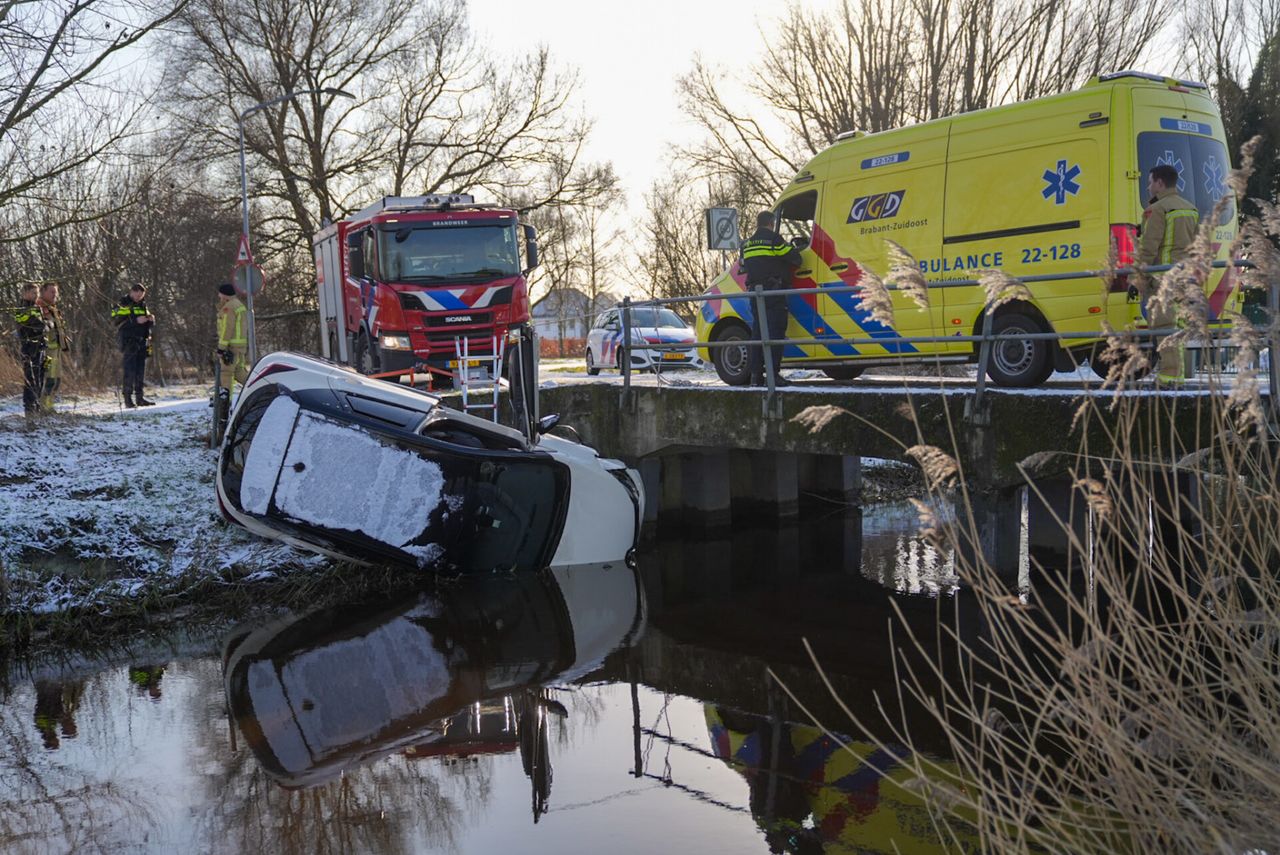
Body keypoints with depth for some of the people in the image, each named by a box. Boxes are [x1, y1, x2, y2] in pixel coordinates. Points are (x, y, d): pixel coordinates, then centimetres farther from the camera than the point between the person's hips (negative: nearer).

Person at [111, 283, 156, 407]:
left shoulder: (142, 305, 18)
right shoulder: (123, 304, -3)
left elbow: (148, 324, 22)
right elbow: (118, 321, -16)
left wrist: (151, 320, -1)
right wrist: (135, 320, -24)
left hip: (141, 341, 7)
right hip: (128, 341, -7)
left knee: (141, 369, 8)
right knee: (130, 370, -10)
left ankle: (139, 398, 13)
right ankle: (128, 398, -9)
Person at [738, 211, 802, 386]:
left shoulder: (746, 244, 14)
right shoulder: (774, 239, -6)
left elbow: (742, 266, 23)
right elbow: (795, 259, -6)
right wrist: (793, 250, 16)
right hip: (774, 292, -6)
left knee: (757, 332, 10)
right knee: (775, 332, -7)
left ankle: (756, 374, 8)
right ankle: (773, 374, -12)